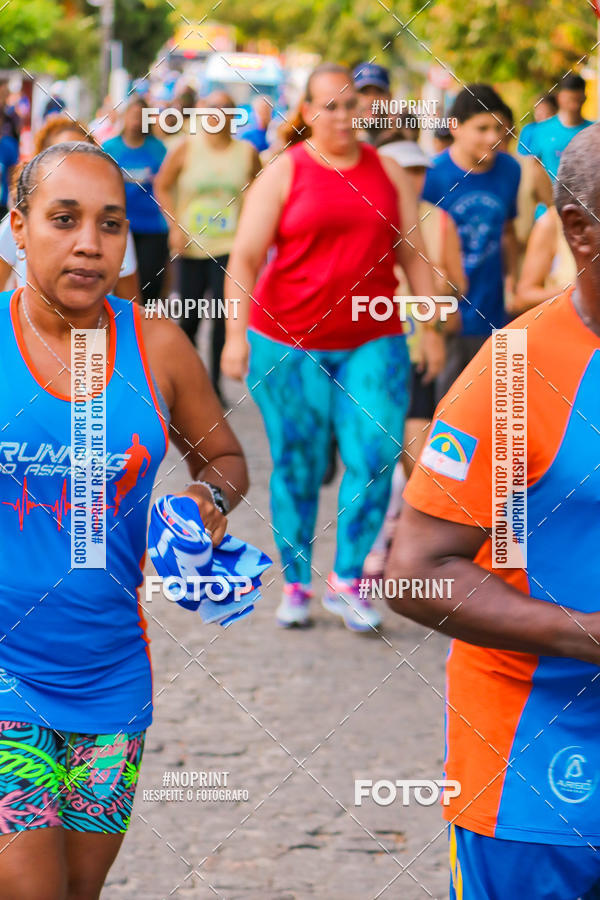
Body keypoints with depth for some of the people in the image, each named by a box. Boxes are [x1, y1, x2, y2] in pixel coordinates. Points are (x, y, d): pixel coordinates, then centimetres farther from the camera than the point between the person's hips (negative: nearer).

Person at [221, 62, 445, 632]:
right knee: (297, 466, 4)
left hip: (372, 343, 2)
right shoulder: (284, 173, 0)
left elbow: (414, 256, 13)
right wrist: (237, 334, -13)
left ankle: (346, 581, 5)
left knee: (375, 457, -8)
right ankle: (294, 584, 16)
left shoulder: (387, 173, 10)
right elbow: (245, 258, -4)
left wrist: (431, 329, 7)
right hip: (289, 342, -2)